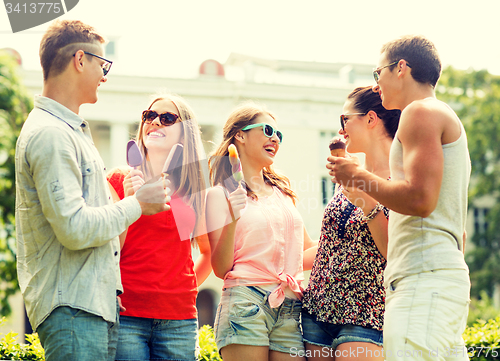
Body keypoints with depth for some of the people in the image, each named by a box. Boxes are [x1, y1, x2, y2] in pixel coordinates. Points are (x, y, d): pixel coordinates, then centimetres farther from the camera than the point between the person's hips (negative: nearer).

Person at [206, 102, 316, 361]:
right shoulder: (221, 194, 4)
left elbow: (308, 251, 29)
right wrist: (232, 218, -16)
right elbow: (221, 269, -4)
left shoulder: (282, 191, 21)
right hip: (246, 300, -5)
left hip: (291, 310, 5)